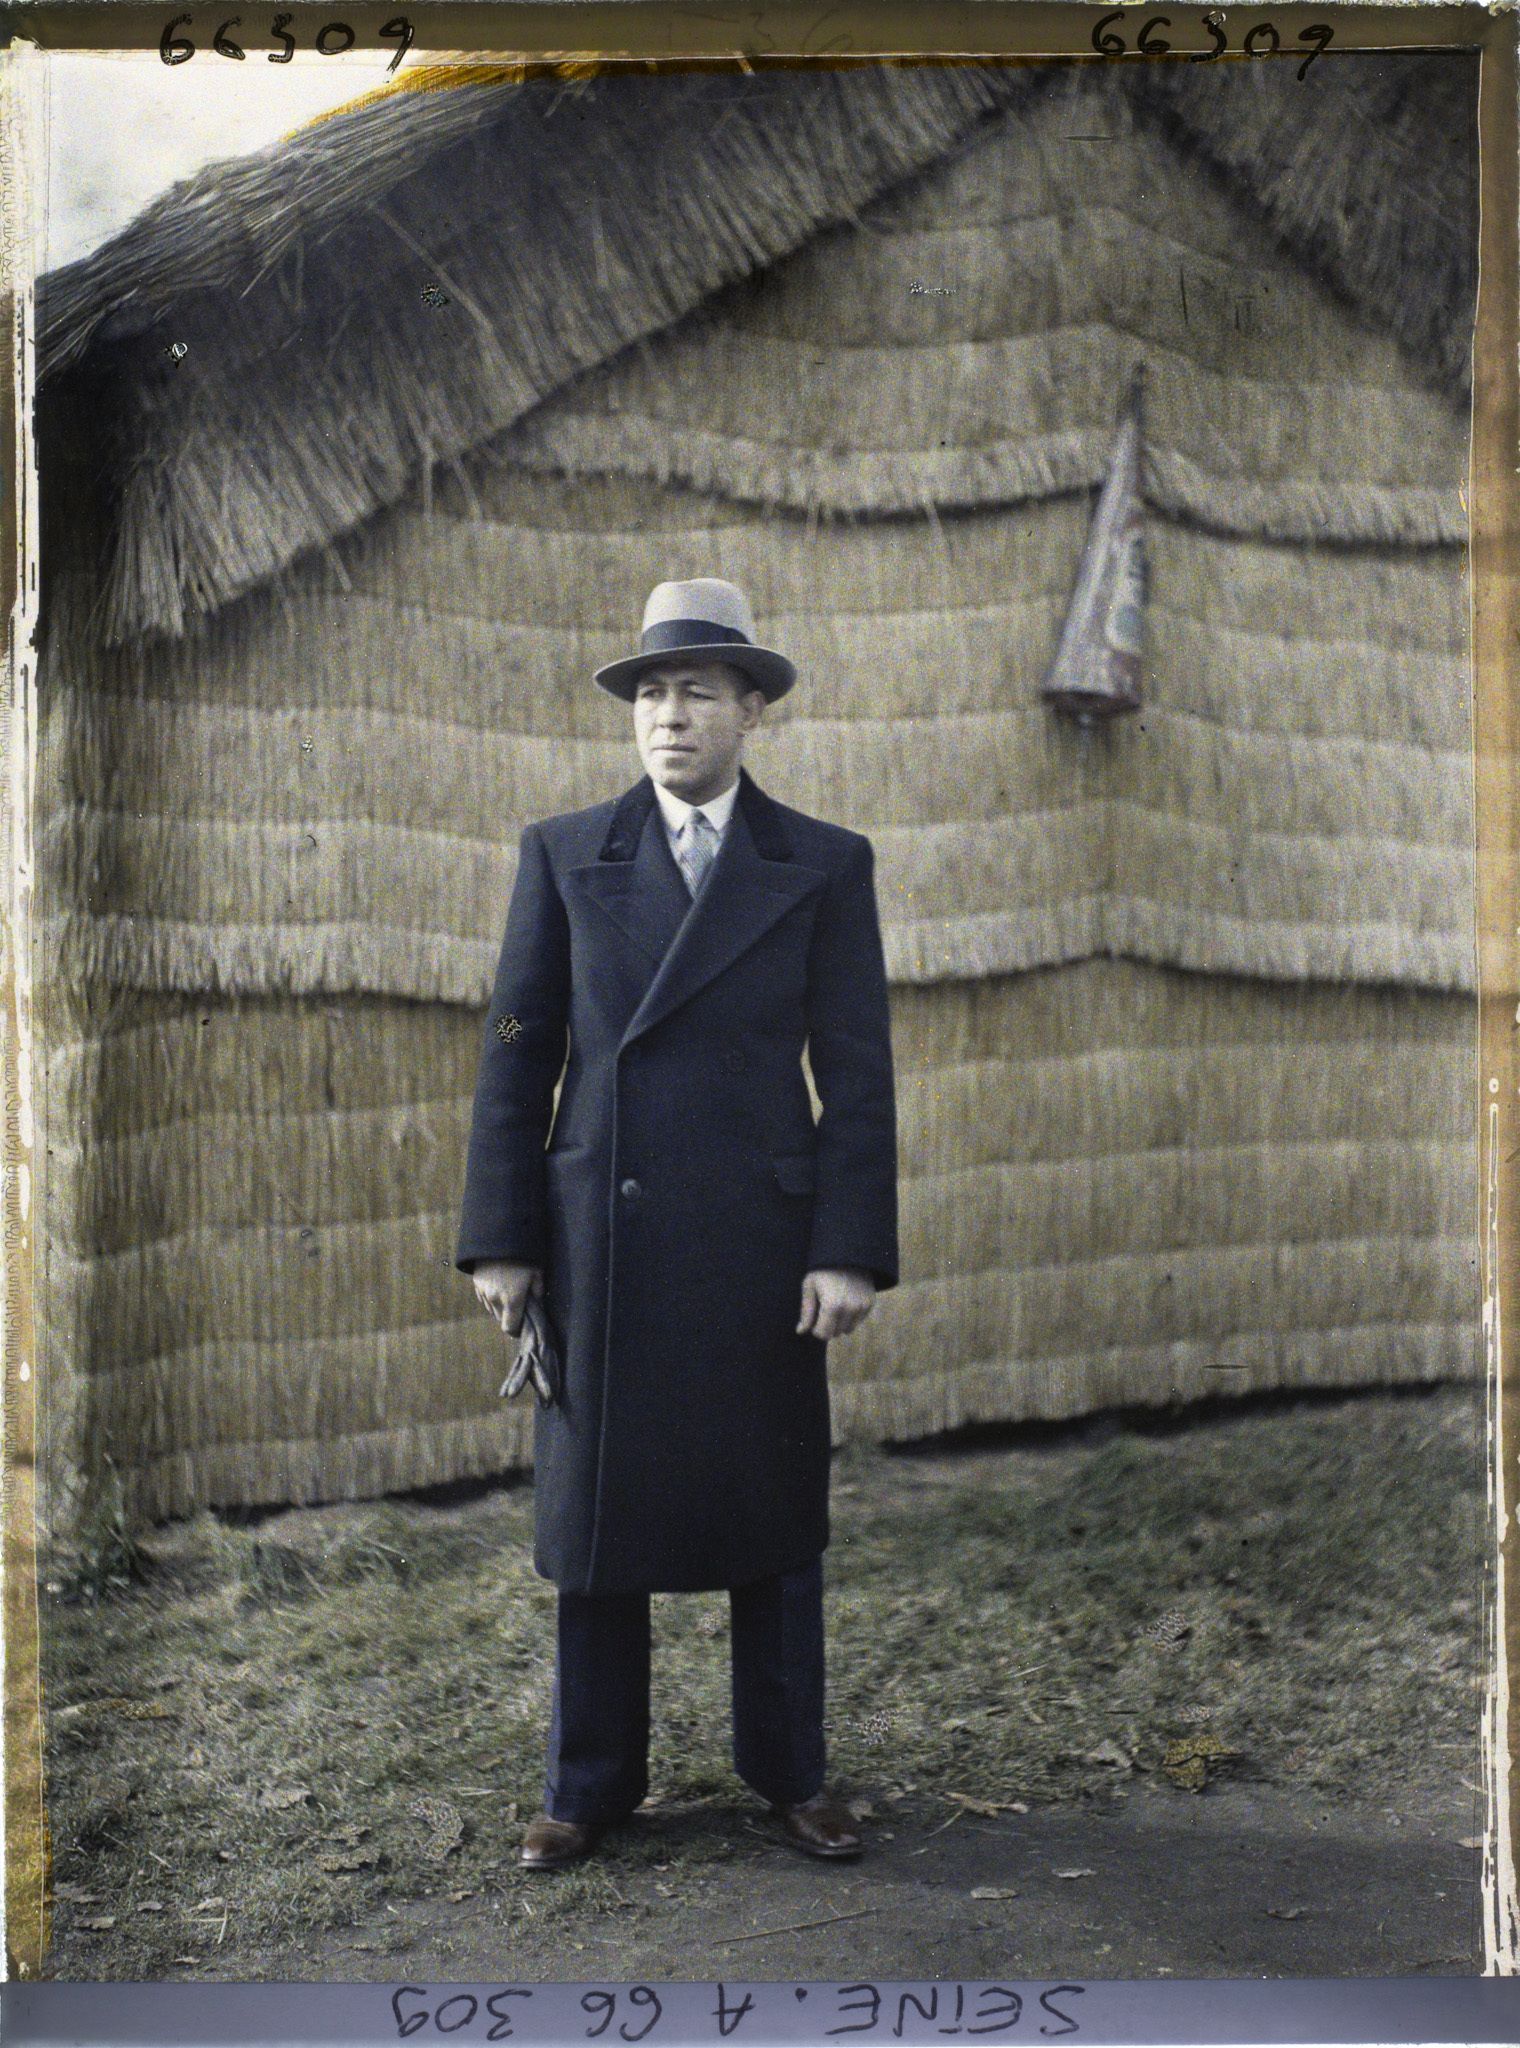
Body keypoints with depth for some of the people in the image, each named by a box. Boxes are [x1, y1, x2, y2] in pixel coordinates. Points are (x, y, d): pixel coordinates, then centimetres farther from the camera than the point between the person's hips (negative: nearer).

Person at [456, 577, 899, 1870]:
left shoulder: (825, 868, 3)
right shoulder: (564, 855, 6)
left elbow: (856, 1072, 0)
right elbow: (517, 1056, 4)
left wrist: (849, 1252, -8)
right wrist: (502, 1239, 0)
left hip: (760, 1240, -1)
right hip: (600, 1238, 1)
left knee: (773, 1516, 9)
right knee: (595, 1512, 8)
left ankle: (788, 1773, 25)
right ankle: (591, 1785, 23)